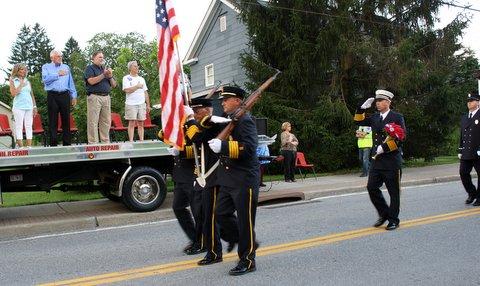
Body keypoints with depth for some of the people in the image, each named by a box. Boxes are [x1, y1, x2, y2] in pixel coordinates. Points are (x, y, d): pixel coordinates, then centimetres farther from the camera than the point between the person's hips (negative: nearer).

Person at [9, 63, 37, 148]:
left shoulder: (27, 81, 15)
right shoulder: (13, 80, 5)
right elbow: (13, 93, -6)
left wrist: (34, 106, 9)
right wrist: (21, 85, -5)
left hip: (29, 107, 4)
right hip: (19, 107, -4)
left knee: (29, 127, 1)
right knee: (19, 127, -4)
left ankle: (29, 146, 2)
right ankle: (21, 147, -4)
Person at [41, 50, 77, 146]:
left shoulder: (66, 67, 19)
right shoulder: (46, 67, 9)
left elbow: (71, 83, 15)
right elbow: (45, 79, -10)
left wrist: (74, 96, 8)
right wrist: (58, 74, -9)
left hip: (65, 95, 2)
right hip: (52, 96, -2)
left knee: (66, 120, 2)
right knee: (53, 121, 0)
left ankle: (67, 143, 7)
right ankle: (53, 143, 5)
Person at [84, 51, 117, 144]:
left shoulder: (105, 69, 22)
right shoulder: (90, 68, 5)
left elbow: (114, 85, 17)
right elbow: (91, 81, -13)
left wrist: (110, 76, -1)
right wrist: (104, 75, -11)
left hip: (106, 97, 6)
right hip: (94, 97, -6)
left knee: (106, 122, 6)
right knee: (93, 122, -6)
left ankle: (106, 142, 12)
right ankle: (93, 144, -4)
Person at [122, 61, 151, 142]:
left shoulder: (141, 79, 17)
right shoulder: (126, 78, 3)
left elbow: (145, 93, 16)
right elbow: (127, 90, -12)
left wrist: (148, 105, 11)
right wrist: (137, 86, -9)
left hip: (142, 104, 4)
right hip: (131, 104, -4)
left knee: (141, 123, 4)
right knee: (132, 123, -5)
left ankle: (141, 140, 7)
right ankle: (131, 141, -4)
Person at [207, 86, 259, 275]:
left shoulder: (245, 120, -12)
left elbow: (249, 148, -24)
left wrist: (223, 146, -31)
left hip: (244, 180, -9)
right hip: (228, 180, 9)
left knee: (245, 221, 2)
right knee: (221, 215, 12)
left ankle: (247, 261, 16)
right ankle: (248, 243, 29)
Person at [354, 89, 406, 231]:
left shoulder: (397, 117, -5)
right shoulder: (375, 117, 12)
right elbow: (359, 121, 20)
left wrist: (384, 147, -17)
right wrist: (363, 107, 6)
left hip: (392, 160, -5)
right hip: (377, 160, 5)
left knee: (393, 191, 4)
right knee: (372, 187, 1)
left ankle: (393, 220, 17)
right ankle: (384, 213, 20)